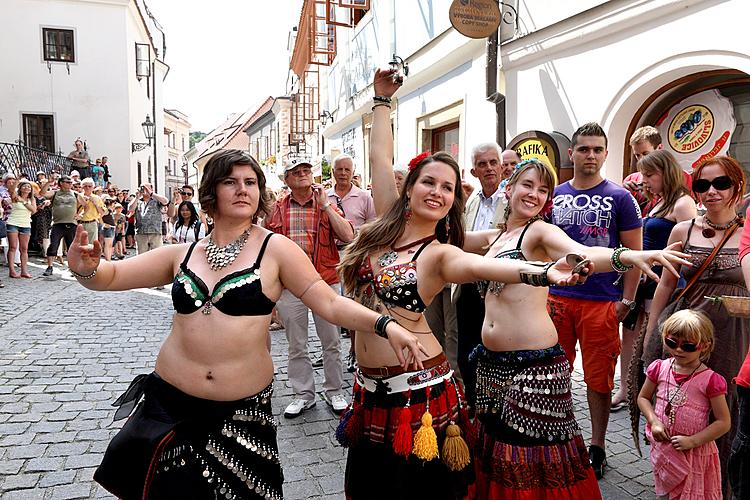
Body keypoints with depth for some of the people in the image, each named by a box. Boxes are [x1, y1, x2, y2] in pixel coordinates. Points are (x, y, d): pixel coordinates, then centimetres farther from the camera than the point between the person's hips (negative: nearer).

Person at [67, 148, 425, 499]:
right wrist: (86, 268, -16)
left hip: (241, 411, -2)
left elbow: (330, 303, -11)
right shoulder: (183, 254, 3)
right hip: (169, 403, 3)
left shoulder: (275, 249, -8)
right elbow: (111, 276, 7)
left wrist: (385, 326, -25)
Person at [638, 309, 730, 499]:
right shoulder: (660, 368, -5)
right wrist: (654, 421, -10)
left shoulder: (710, 380, -16)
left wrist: (692, 441, -18)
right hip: (662, 446, 3)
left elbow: (723, 422, -12)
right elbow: (643, 398, 6)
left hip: (695, 452, -3)